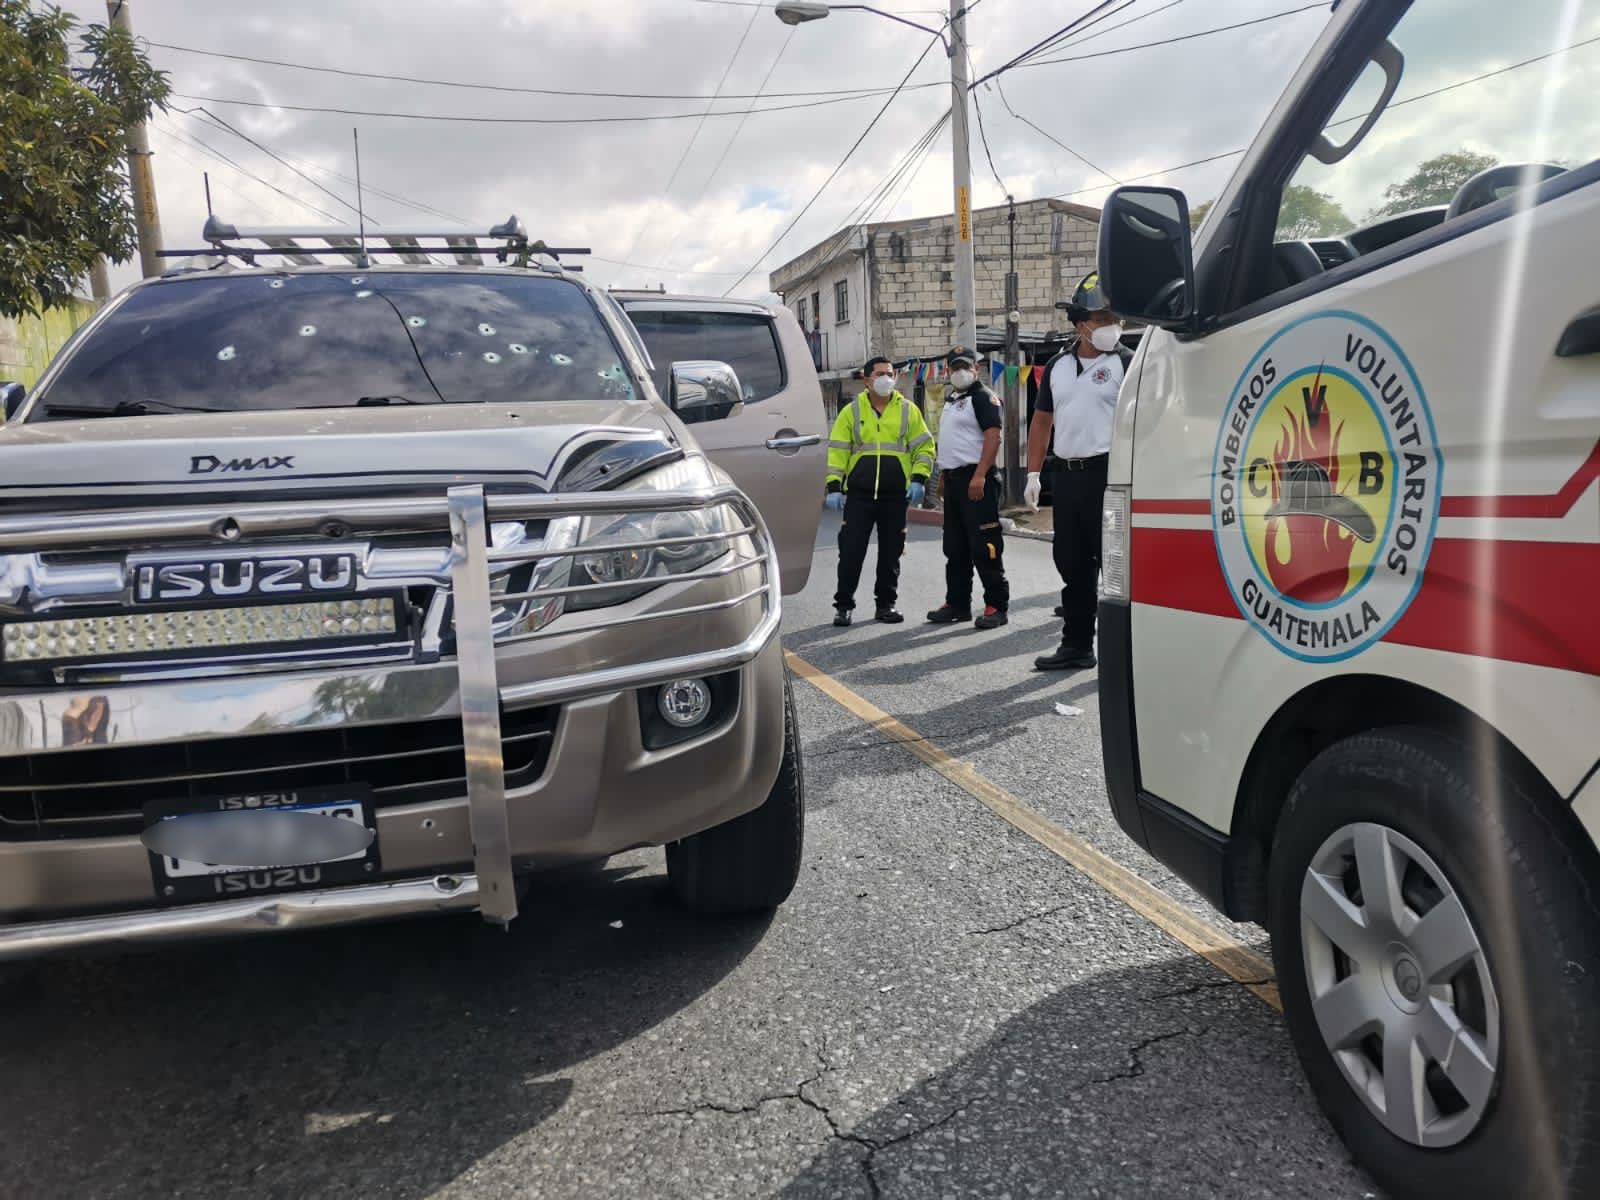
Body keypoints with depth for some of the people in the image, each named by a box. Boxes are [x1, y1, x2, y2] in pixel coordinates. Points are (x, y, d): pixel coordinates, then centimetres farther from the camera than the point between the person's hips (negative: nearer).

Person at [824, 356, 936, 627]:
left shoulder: (908, 410, 8)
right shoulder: (851, 412, 6)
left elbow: (924, 447, 9)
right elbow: (836, 451, 4)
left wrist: (919, 479, -4)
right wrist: (834, 487, -4)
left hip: (896, 495, 1)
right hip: (858, 494, -1)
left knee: (891, 552, 7)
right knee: (851, 551, -3)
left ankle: (886, 603, 20)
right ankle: (843, 605, 7)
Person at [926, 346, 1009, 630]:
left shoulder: (983, 396, -7)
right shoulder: (951, 399, 21)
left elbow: (993, 436, -18)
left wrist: (979, 476, -26)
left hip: (975, 480, -9)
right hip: (953, 479, 9)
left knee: (984, 547, -10)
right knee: (955, 548, 13)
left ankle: (996, 606, -6)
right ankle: (957, 603, 21)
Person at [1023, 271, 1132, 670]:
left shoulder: (1125, 363, -3)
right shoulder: (1057, 365, 14)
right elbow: (1042, 420, 19)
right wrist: (1033, 474, 12)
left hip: (1107, 473, -6)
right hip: (1065, 475, 6)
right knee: (1072, 563, 11)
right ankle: (1076, 644, 21)